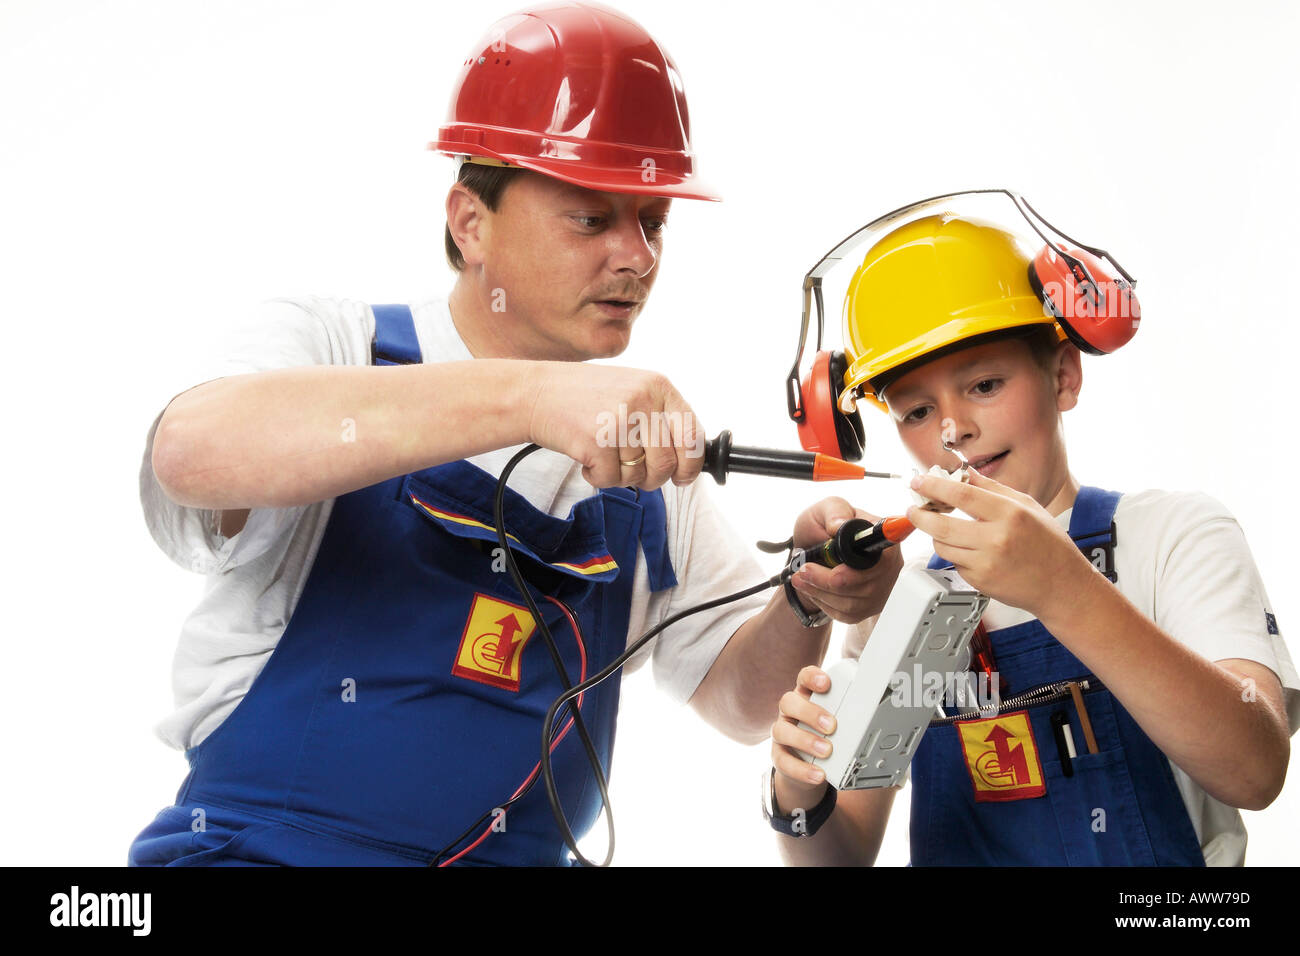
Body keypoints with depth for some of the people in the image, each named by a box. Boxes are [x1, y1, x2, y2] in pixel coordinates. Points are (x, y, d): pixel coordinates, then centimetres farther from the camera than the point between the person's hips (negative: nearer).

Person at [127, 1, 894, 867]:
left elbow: (742, 699, 12)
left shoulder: (640, 449, 9)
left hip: (516, 855, 5)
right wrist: (531, 395, -34)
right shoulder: (331, 345, -4)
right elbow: (196, 451, -27)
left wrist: (806, 605, -10)